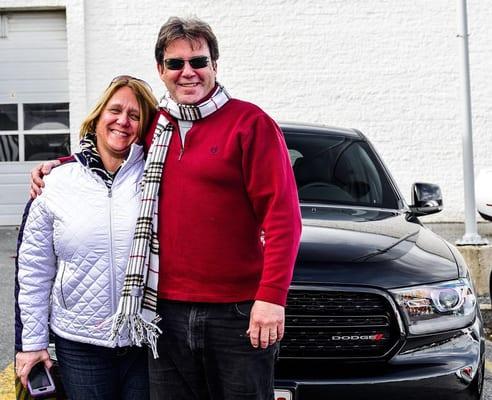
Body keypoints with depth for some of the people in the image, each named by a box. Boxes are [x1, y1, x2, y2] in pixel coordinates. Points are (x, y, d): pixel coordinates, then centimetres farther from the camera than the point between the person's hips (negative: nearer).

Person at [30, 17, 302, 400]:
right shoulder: (154, 127, 11)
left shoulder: (251, 122, -6)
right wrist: (60, 165, 15)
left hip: (238, 312, -4)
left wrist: (272, 296, -18)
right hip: (168, 312, 5)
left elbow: (282, 214, -11)